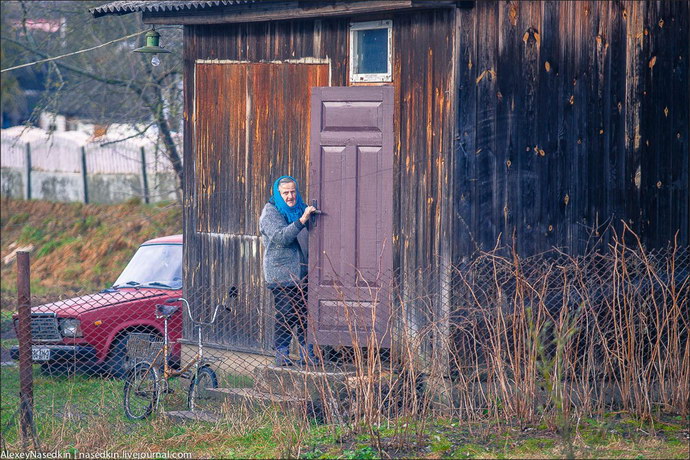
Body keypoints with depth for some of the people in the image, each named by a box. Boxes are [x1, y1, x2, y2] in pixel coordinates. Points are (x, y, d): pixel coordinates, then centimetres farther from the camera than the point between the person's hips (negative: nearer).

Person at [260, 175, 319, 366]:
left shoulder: (301, 209, 17)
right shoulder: (271, 212, -2)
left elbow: (310, 236, 28)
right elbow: (280, 237, -20)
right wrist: (302, 220, -28)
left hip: (303, 273, 6)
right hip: (282, 274, -6)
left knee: (305, 314, 4)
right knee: (285, 316, -8)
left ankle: (307, 355, 10)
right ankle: (282, 355, -2)